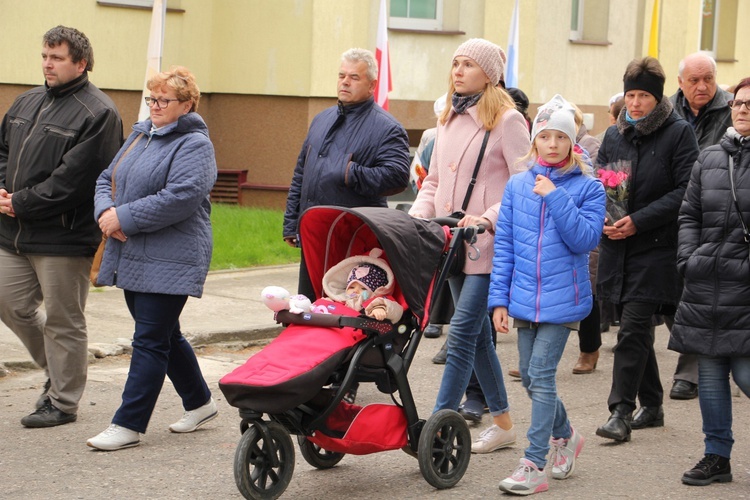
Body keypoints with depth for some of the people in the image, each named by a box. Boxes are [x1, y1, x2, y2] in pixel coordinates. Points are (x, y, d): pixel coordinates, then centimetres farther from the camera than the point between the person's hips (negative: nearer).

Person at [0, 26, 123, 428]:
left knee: (62, 320, 2)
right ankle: (58, 369, 33)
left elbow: (72, 180, -19)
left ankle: (63, 402, 14)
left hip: (63, 238, -8)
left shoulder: (97, 113, -13)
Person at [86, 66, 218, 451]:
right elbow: (107, 179, 16)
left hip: (169, 261, -9)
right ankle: (199, 402, 31)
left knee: (150, 341, -7)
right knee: (165, 335, 17)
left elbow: (181, 197, -23)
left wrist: (125, 217, -20)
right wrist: (106, 211, -6)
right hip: (133, 257, 9)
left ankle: (129, 424, -5)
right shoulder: (140, 135, 16)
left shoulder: (194, 145, -10)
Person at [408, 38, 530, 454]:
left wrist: (488, 219, -22)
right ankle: (503, 423, 23)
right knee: (478, 334, 13)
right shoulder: (448, 119, 15)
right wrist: (417, 217, 4)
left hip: (488, 246, -8)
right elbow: (434, 180, 20)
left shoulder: (507, 120, -7)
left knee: (463, 333, -11)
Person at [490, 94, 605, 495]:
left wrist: (555, 198, -20)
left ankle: (534, 464, -5)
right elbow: (504, 246, 7)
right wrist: (499, 299, 3)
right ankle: (565, 435, 36)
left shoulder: (588, 188, -3)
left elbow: (586, 239, -15)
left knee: (541, 376, -9)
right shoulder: (518, 185, 6)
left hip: (562, 298, -4)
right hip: (525, 297, 4)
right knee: (530, 378, 12)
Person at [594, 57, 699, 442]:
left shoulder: (678, 133, -5)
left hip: (656, 247, -6)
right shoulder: (614, 135, 12)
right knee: (639, 328, 13)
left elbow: (686, 192, -11)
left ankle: (621, 410, -10)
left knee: (633, 329, -12)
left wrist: (638, 221, -18)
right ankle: (651, 405, 24)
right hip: (617, 247, 6)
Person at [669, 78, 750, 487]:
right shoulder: (710, 158, 11)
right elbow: (689, 214, 16)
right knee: (709, 375, 9)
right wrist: (688, 259, 3)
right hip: (705, 284, 5)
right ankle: (717, 457, 20)